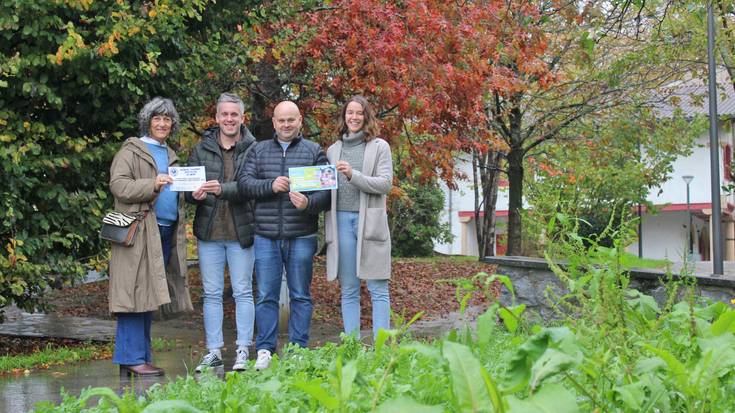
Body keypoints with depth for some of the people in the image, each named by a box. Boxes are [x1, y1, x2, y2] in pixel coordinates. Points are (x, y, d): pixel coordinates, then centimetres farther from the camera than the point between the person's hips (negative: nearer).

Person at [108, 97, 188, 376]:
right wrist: (152, 185, -23)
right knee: (136, 293, -11)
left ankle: (141, 356, 9)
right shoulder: (131, 151, 1)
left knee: (149, 297, 7)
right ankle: (133, 358, -12)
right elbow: (118, 185, -12)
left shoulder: (171, 156, 25)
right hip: (139, 233, -7)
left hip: (166, 233, 7)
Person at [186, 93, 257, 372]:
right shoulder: (202, 149, 8)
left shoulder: (253, 149, -3)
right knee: (212, 294, 8)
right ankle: (213, 352, 14)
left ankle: (243, 350, 9)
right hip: (209, 232, 3)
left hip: (241, 231, -3)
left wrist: (222, 189, -30)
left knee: (243, 292, 3)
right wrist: (195, 194, -18)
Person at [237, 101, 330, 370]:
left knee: (300, 296, 4)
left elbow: (326, 191, 1)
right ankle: (264, 351, 8)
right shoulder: (259, 151, 13)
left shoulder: (314, 152, 7)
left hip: (301, 237, -1)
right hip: (266, 237, 1)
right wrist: (270, 185, -15)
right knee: (266, 296, 2)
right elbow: (244, 182, 1)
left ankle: (298, 350, 11)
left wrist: (308, 203, -19)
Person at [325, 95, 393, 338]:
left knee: (378, 290, -3)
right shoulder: (333, 150, 16)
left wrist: (353, 175, -17)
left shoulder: (379, 147, 5)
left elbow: (386, 183, -6)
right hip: (341, 220, 3)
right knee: (348, 291, 5)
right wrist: (328, 229, 5)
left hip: (369, 222, -3)